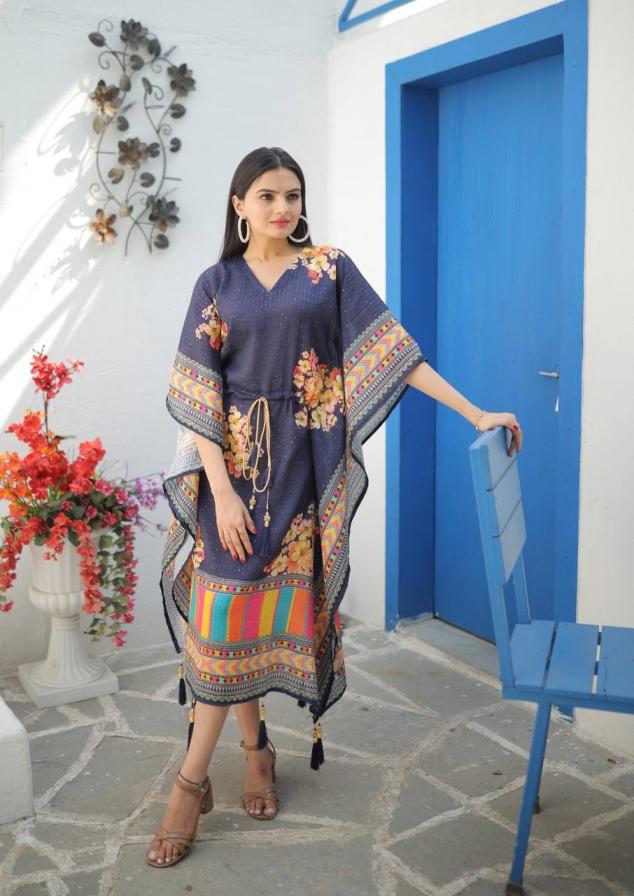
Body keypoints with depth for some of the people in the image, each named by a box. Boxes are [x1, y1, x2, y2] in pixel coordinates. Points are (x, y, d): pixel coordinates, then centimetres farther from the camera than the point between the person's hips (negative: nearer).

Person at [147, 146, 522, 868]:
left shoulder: (329, 269, 5)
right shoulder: (218, 284, 5)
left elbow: (392, 348, 0)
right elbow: (199, 395, -2)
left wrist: (475, 413, -7)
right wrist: (222, 489, -12)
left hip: (303, 465, 0)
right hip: (236, 462, 1)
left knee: (277, 602, 0)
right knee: (230, 609, -2)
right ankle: (255, 748, 17)